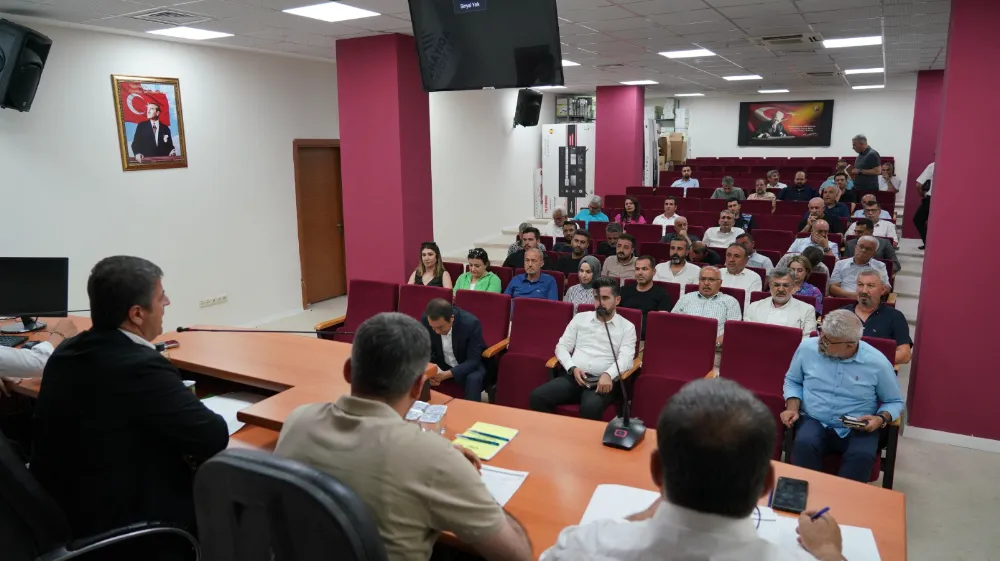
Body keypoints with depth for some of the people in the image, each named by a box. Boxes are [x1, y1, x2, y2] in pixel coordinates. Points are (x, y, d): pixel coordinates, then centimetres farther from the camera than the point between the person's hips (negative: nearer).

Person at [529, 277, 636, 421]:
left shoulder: (627, 327, 9)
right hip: (573, 377, 3)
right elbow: (562, 346, 14)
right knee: (537, 396, -23)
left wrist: (608, 375, -25)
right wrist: (573, 368, -6)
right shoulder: (580, 318, 17)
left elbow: (625, 358, -5)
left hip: (602, 382, -3)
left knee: (591, 407, -37)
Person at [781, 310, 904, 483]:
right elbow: (792, 381, 13)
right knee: (804, 445, -33)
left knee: (862, 456, -34)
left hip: (858, 429, 0)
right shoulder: (808, 348, -4)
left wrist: (881, 419, -13)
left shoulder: (877, 363, -7)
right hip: (814, 422, 1)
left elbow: (895, 402, 8)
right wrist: (792, 407, -5)